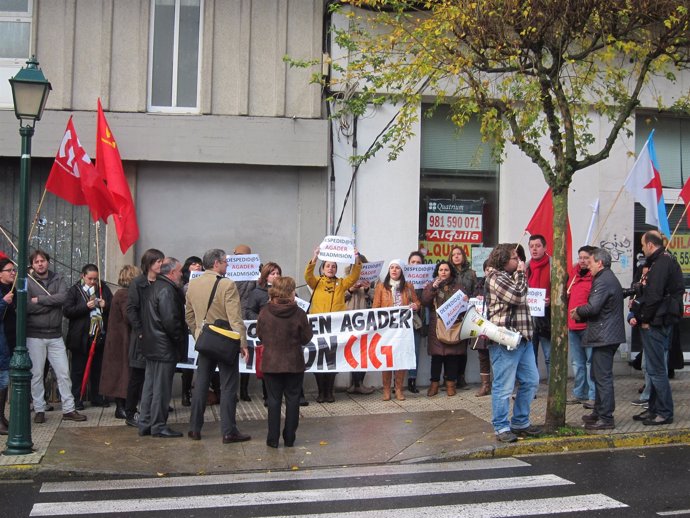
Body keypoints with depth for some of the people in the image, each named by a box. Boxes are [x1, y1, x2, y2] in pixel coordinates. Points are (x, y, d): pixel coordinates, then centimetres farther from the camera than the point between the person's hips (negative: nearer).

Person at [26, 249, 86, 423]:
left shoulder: (58, 279, 6)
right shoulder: (28, 282, -2)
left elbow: (63, 297, -13)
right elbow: (27, 307, -16)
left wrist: (39, 300, -15)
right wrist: (52, 302, -11)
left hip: (55, 335, 2)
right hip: (35, 336, -2)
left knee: (64, 373, 3)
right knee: (37, 374, 4)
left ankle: (68, 409, 10)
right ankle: (39, 410, 16)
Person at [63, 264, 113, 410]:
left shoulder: (103, 288, 7)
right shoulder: (75, 290, -2)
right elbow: (66, 311, -10)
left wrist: (105, 305, -11)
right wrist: (86, 307, -20)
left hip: (100, 336, 3)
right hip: (81, 337, -3)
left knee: (98, 369, 12)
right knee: (78, 369, 4)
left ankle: (97, 397, 22)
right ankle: (76, 399, 11)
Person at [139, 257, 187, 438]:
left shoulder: (155, 286, 13)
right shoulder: (167, 290, -19)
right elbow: (171, 320, -24)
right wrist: (180, 340, -12)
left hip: (151, 346, 10)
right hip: (165, 348, -10)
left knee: (150, 385, 14)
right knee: (161, 387, -1)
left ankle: (145, 424, 21)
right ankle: (158, 426, 6)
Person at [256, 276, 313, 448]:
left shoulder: (264, 312, -9)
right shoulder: (298, 313, -14)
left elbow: (260, 335, 2)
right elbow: (306, 338, -5)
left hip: (271, 363, 1)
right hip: (294, 363, -1)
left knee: (274, 400, 9)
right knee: (292, 400, 10)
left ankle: (273, 439, 10)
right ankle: (289, 438, 14)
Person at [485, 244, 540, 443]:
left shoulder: (511, 276, 20)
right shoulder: (495, 278, -11)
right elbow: (518, 296, -17)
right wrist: (521, 273, -7)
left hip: (523, 338, 10)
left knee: (530, 381, 14)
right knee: (504, 387, -3)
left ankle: (520, 422, 25)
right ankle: (502, 428, 6)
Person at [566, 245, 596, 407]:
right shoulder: (574, 274, 13)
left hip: (588, 325, -8)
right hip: (573, 325, 8)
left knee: (591, 362, -4)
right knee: (577, 363, 15)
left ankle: (593, 396, 1)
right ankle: (579, 394, 24)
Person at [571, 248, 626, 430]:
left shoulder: (602, 281, -16)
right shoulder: (609, 279, 19)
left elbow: (593, 307, -24)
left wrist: (578, 311, -5)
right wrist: (581, 315, 8)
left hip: (604, 336, -11)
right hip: (607, 335, 11)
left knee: (603, 377, -7)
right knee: (599, 376, 18)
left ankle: (606, 418, -4)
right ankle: (598, 413, 26)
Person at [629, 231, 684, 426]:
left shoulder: (661, 263, -16)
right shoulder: (665, 261, 16)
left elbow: (654, 295, -22)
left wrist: (644, 319, -12)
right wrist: (639, 316, 7)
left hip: (655, 324, -11)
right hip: (657, 323, 11)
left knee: (656, 369, -5)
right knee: (655, 368, 16)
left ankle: (665, 413, 2)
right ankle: (654, 409, 25)